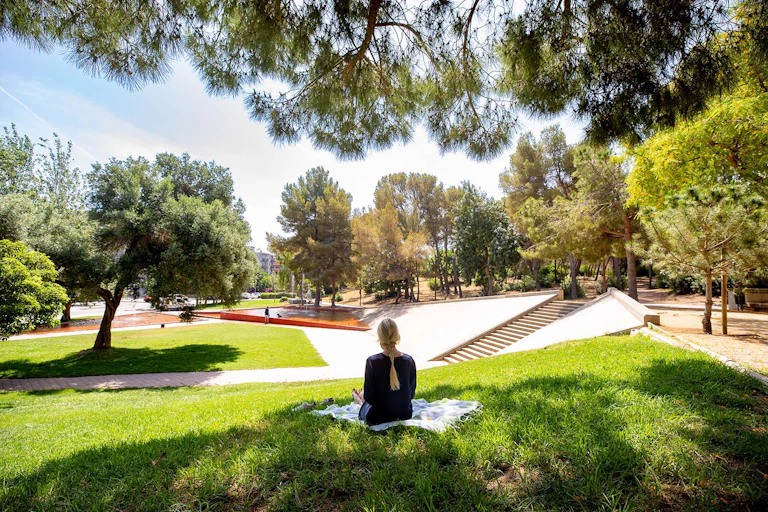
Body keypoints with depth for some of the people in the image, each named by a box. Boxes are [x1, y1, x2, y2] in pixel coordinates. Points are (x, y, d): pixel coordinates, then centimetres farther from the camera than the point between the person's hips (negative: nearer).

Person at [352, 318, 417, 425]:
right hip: (405, 416, 4)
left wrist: (363, 396, 7)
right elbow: (412, 394, 0)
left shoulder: (372, 361, -22)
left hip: (378, 418, -3)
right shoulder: (409, 360, -12)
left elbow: (369, 397, -15)